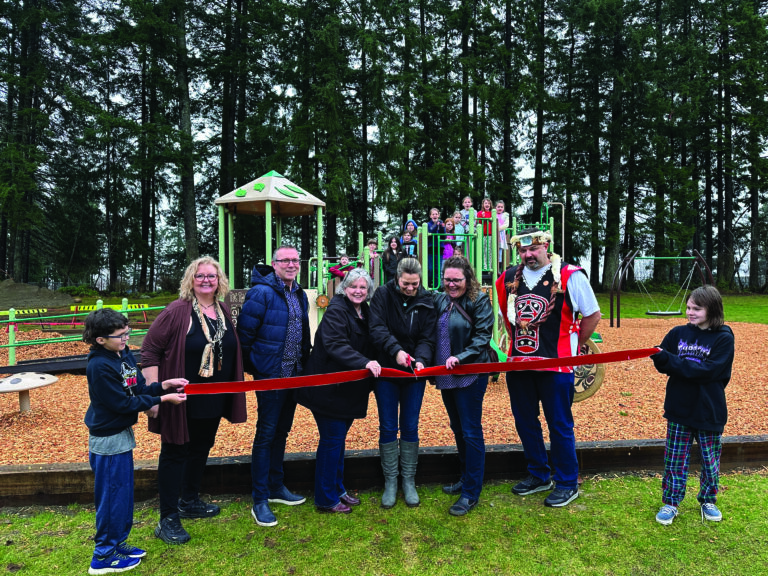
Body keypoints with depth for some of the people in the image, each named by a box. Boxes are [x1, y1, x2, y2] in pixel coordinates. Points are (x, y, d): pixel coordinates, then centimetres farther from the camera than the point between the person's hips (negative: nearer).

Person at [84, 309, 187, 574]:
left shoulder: (125, 354, 2)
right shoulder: (100, 366, -23)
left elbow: (140, 389, 6)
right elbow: (123, 403, -22)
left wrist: (164, 385, -9)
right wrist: (162, 399, -18)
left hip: (122, 434, 8)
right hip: (108, 440, -8)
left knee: (124, 493, 18)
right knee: (112, 496, 4)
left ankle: (117, 543, 34)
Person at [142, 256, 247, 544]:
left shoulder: (223, 312, 5)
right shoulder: (177, 311, -15)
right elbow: (149, 351, -15)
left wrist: (232, 395, 15)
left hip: (213, 401, 7)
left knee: (201, 449, 20)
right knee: (175, 453, 5)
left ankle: (189, 502, 41)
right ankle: (168, 519, 18)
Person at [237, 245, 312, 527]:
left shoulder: (300, 295, 10)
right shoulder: (262, 292, -14)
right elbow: (244, 332, -13)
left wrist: (304, 365, 14)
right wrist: (250, 367, -7)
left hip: (294, 375, 7)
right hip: (270, 376, -7)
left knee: (282, 431, 17)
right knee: (266, 434, 0)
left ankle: (276, 487, 32)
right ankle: (260, 501, 11)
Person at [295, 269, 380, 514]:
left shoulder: (365, 313, 10)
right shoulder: (336, 310, -15)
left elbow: (368, 346, 17)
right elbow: (335, 345, -29)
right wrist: (364, 363, -38)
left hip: (349, 389, 8)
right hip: (329, 389, -8)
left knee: (339, 439, 18)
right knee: (332, 440, -1)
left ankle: (337, 490, 32)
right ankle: (326, 500, 14)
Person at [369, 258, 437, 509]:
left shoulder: (426, 302, -2)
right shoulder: (383, 295, -6)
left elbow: (427, 338, -5)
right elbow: (377, 328, -15)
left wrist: (421, 359, -23)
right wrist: (395, 349, -29)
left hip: (414, 374, 1)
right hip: (386, 369, -1)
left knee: (410, 428, 8)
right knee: (388, 428, 6)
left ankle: (409, 480, 23)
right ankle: (390, 481, 20)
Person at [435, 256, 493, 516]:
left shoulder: (479, 300, -9)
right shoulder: (440, 300, 7)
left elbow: (483, 337, -14)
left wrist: (460, 358, -24)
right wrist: (431, 364, 6)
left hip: (471, 375, -7)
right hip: (446, 376, 7)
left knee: (471, 433, 0)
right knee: (458, 429, 18)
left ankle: (471, 492, 12)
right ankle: (466, 478, 35)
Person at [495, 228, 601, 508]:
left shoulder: (569, 276, -9)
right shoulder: (508, 279, 4)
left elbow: (592, 315, 1)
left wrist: (573, 348, 4)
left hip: (556, 365, -5)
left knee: (560, 426, 6)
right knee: (525, 422, 16)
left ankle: (567, 484, 25)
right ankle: (539, 476, 35)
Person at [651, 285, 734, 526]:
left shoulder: (723, 338, -10)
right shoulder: (678, 333, -1)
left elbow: (708, 371, -20)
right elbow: (663, 365, -2)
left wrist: (671, 361, -26)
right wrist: (660, 357, -25)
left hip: (709, 411, -2)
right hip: (679, 409, 2)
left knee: (710, 460, 16)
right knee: (675, 459, 9)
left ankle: (708, 501, 37)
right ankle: (670, 503, 23)